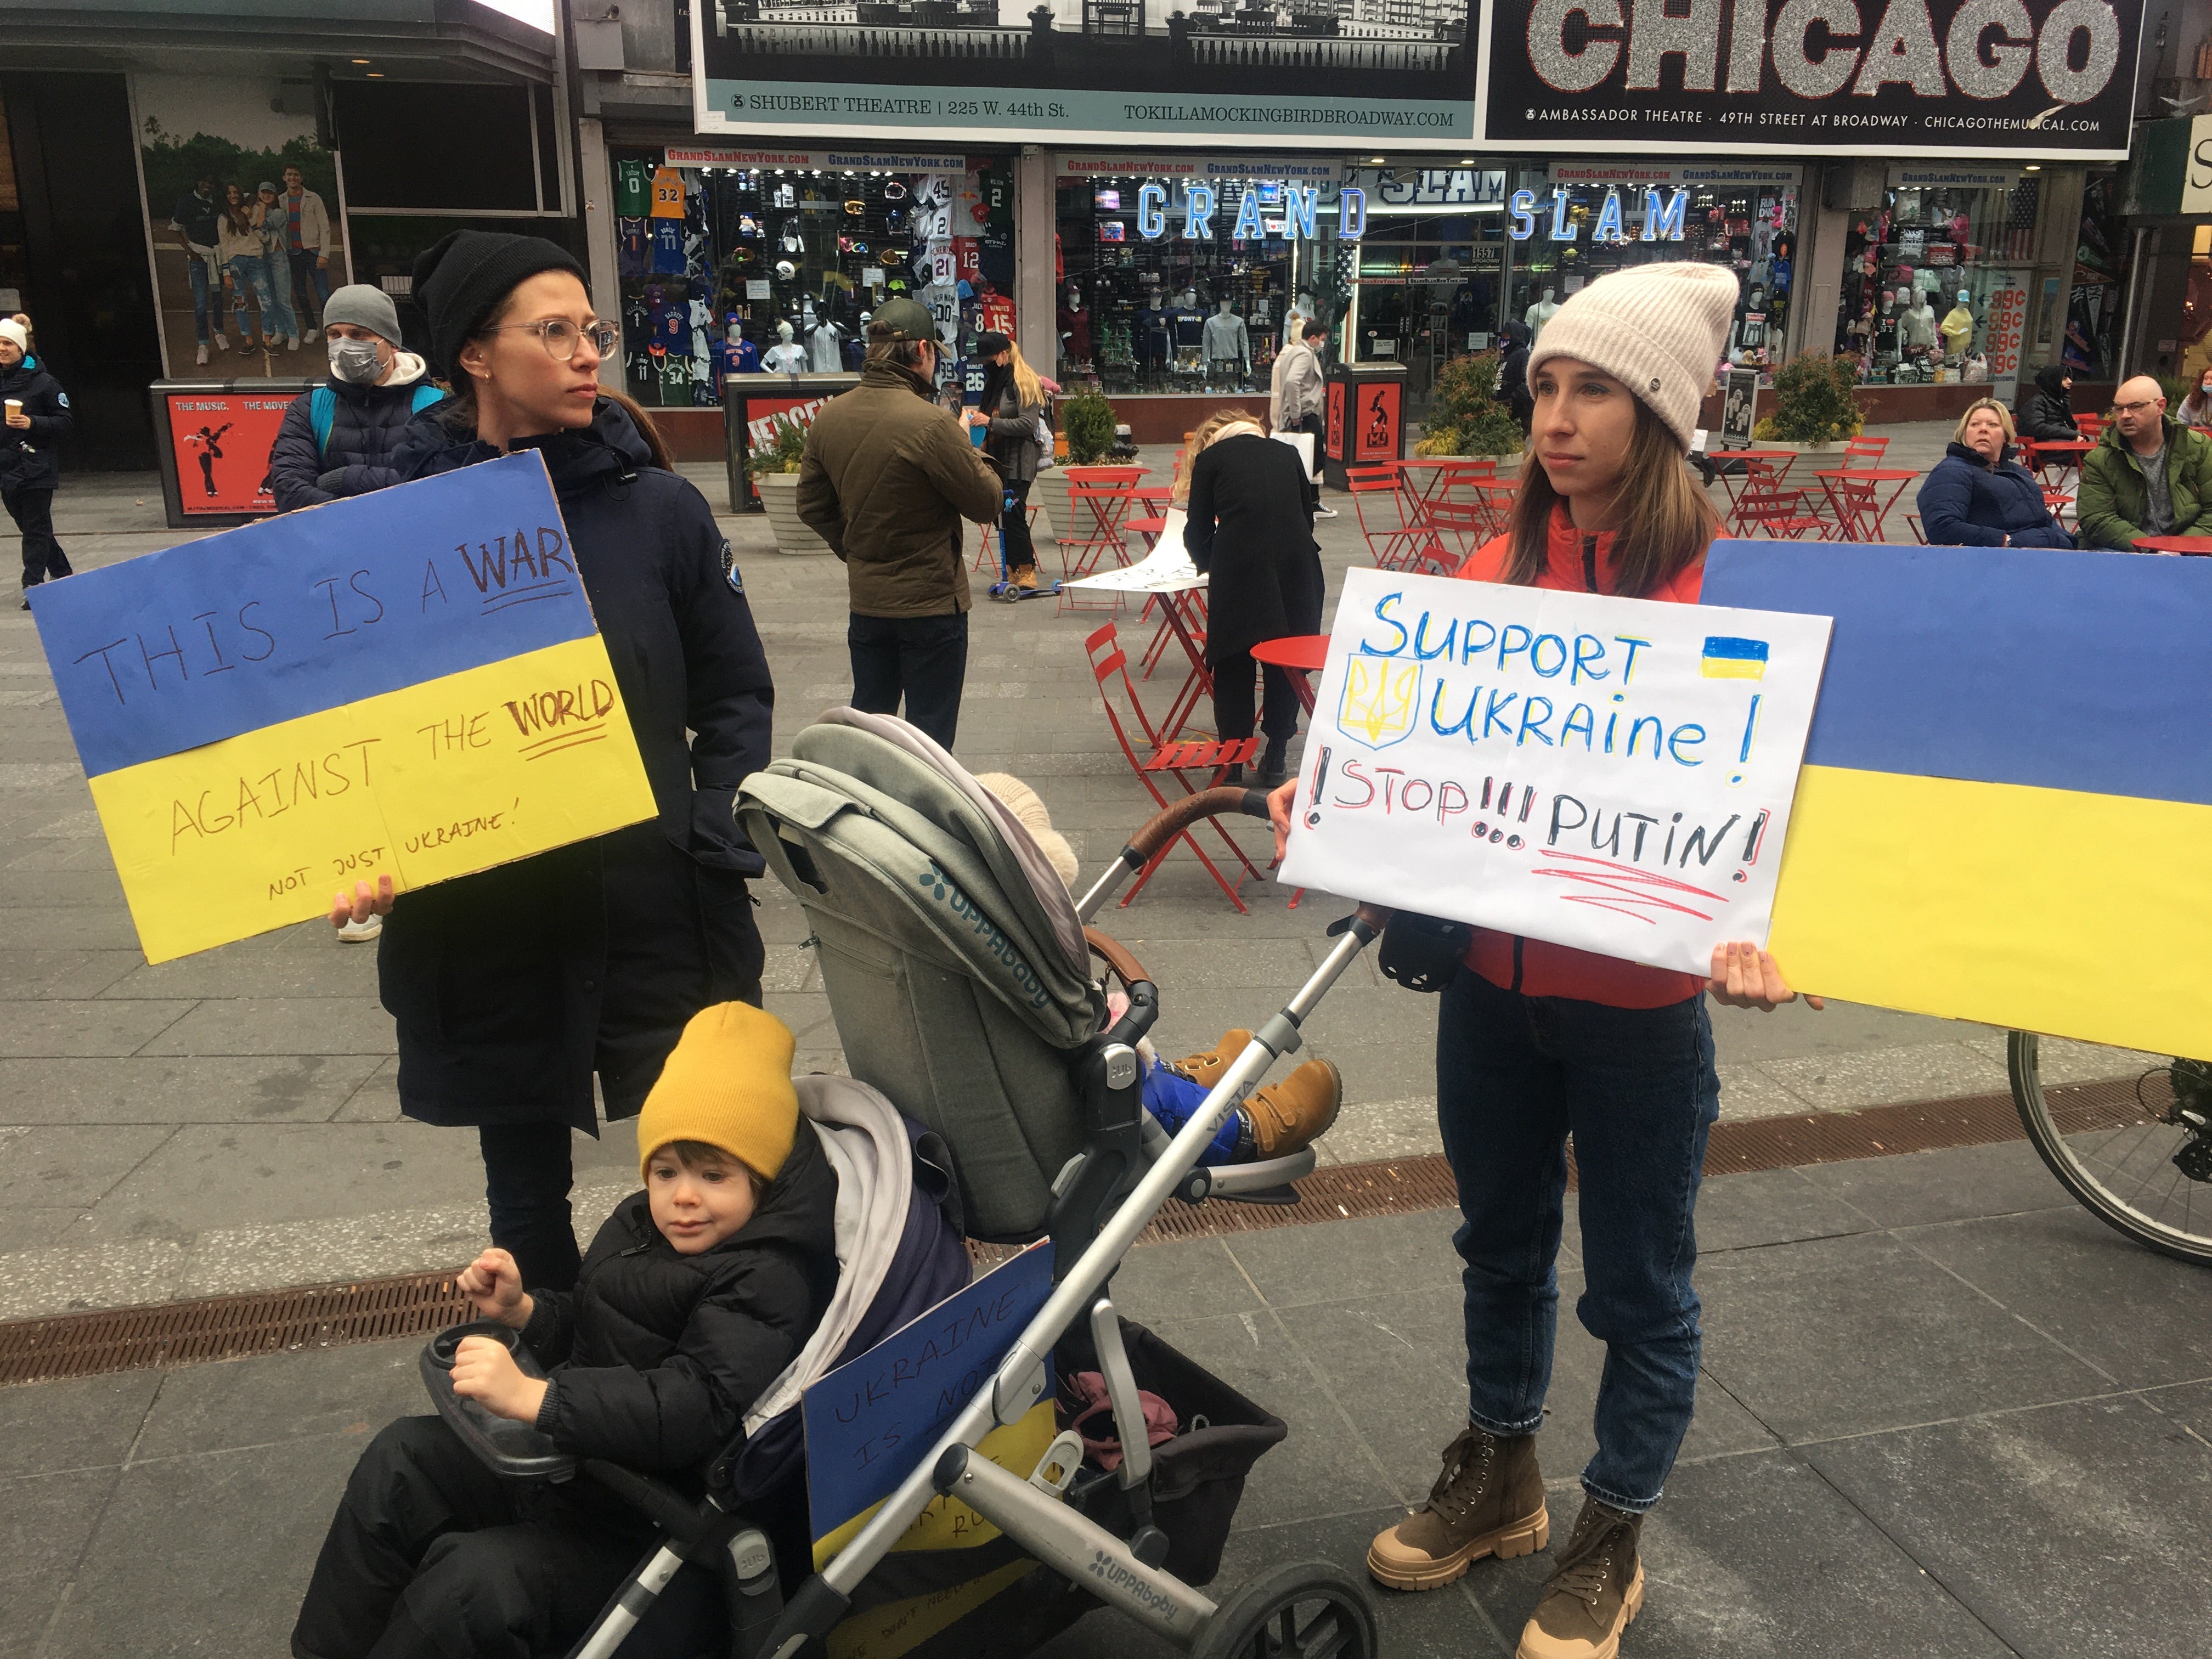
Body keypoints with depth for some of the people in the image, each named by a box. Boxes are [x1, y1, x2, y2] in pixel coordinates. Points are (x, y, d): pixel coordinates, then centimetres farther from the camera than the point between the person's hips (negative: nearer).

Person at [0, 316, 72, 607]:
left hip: (36, 469, -6)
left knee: (36, 529, -5)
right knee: (30, 526, 12)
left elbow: (66, 421, -6)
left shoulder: (43, 382, -7)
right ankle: (62, 574, 26)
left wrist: (32, 423, -19)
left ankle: (33, 584, -4)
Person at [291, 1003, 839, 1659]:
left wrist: (533, 1397, -38)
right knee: (404, 1458, 7)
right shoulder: (640, 1225, 7)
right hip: (568, 1462, 10)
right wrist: (521, 1309, -2)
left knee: (474, 1580, -26)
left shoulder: (766, 1283, -23)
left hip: (645, 1530, -10)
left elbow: (699, 1407, -36)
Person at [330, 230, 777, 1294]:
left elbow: (734, 695, 4)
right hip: (477, 921, 1)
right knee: (526, 1193, 16)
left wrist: (717, 844, -7)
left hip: (655, 910, 0)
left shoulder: (659, 508, -1)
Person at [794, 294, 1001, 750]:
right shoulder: (930, 423, -23)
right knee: (929, 738, 5)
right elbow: (987, 501, -13)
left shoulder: (828, 418, -1)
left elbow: (812, 505, 10)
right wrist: (969, 448, 4)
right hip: (931, 602, -6)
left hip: (865, 600, 6)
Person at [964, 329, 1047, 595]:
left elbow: (1027, 424, -19)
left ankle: (1027, 575, -6)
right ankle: (1013, 572, 12)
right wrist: (979, 414, 6)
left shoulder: (1024, 382, -10)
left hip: (1019, 460, -9)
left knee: (1012, 515, -11)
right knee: (1001, 516, 6)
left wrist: (991, 421, -25)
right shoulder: (995, 380, 18)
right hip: (998, 458, 9)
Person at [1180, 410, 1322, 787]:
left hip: (1238, 569, -2)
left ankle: (1232, 760, 15)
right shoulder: (1288, 454, 24)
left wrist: (1206, 564, 36)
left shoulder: (1211, 458, 16)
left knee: (1234, 660, 11)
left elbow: (1198, 530, 16)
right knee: (1287, 662, 14)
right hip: (1297, 566, 2)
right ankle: (1276, 757, 18)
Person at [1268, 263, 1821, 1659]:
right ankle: (1500, 1475, 45)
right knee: (1500, 1241, 22)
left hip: (1640, 1000, -5)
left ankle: (1612, 1542, 35)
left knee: (1639, 1284, 13)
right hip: (1492, 976, 5)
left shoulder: (1727, 581, -13)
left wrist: (1750, 926, -31)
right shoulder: (1505, 560, 2)